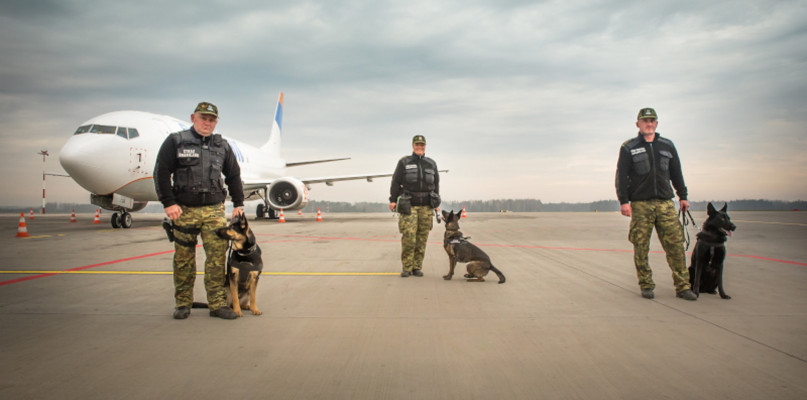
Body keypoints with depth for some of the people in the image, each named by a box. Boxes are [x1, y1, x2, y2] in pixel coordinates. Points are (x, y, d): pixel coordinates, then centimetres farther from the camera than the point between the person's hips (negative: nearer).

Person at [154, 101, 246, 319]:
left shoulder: (222, 146, 14)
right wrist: (168, 203, -8)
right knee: (184, 259, 5)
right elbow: (161, 173, 0)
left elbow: (234, 176, 20)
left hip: (215, 209, 2)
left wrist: (238, 204, 14)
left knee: (217, 256, -5)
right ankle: (183, 304, 17)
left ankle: (218, 304, 1)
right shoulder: (175, 141, 4)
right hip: (185, 209, -2)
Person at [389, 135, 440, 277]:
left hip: (426, 207, 3)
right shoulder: (404, 162, 6)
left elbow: (436, 183, 22)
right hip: (409, 206, -3)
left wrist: (436, 201, 19)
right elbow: (396, 182, 5)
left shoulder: (431, 164, 16)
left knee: (422, 238, 2)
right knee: (408, 237, -11)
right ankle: (406, 267, -1)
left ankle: (417, 267, 10)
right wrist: (393, 199, -1)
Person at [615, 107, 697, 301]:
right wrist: (624, 201, -8)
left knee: (675, 244, -3)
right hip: (640, 204, -2)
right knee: (641, 247, -1)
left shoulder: (667, 145, 16)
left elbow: (676, 172, 21)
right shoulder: (628, 148, 6)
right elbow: (621, 176, 0)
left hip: (665, 203, 2)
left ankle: (682, 286, 3)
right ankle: (646, 285, 10)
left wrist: (683, 196, 17)